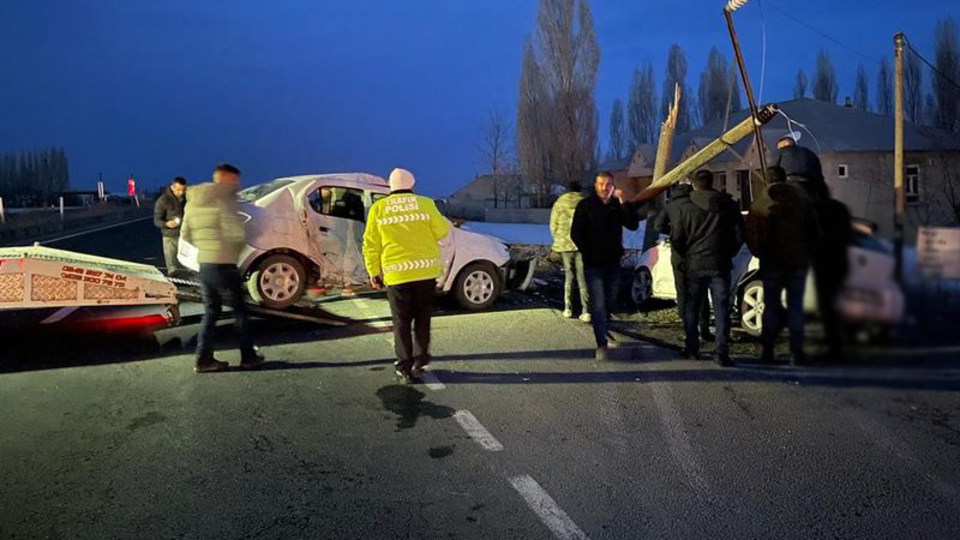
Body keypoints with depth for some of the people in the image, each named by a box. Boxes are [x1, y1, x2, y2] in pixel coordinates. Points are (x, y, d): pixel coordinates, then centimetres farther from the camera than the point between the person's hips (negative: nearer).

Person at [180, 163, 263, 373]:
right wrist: (238, 245, 0)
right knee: (239, 310, 7)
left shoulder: (193, 202, 10)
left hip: (204, 265, 7)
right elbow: (236, 235, -20)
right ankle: (248, 357, 13)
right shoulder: (224, 200, -14)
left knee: (210, 312, 15)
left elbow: (186, 234, 14)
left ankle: (204, 359, 11)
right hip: (223, 266, -7)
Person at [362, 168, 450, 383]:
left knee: (402, 322, 9)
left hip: (396, 273, 0)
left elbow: (371, 245, 1)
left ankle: (405, 368, 7)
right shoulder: (425, 204, -2)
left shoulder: (378, 208, 2)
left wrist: (373, 272, 7)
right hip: (425, 270, 0)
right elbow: (441, 231, -2)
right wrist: (446, 222, 20)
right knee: (422, 318, 17)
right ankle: (420, 360, 21)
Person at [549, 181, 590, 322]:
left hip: (565, 244, 1)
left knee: (568, 275, 14)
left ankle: (568, 309, 13)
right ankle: (586, 311, -4)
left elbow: (553, 225, 6)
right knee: (582, 278, 2)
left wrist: (558, 241, 17)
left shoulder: (559, 203, 5)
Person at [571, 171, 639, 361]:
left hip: (613, 262, 4)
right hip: (593, 264, -4)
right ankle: (601, 344, -8)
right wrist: (588, 253, -10)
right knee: (598, 304, -8)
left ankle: (603, 330, 40)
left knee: (610, 301, 17)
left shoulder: (618, 205, 6)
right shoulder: (585, 205, -3)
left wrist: (623, 202, -17)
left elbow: (633, 225, -8)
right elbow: (576, 233, -4)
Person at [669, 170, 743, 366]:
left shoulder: (685, 207, -4)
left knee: (691, 308, 13)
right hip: (720, 265, 0)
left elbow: (676, 239, -3)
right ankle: (721, 353, -3)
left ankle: (691, 350, 17)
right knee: (721, 309, 3)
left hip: (694, 265, 0)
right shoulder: (730, 205, 0)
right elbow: (739, 235, 2)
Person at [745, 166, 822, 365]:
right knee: (796, 307, 7)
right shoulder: (804, 202, 2)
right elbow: (815, 233, 5)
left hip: (772, 263, -2)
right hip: (799, 263, 2)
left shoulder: (759, 207, -7)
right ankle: (796, 352, 6)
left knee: (771, 307, 8)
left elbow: (752, 235, -5)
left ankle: (767, 352, 8)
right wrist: (810, 256, 16)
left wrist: (759, 253, 12)